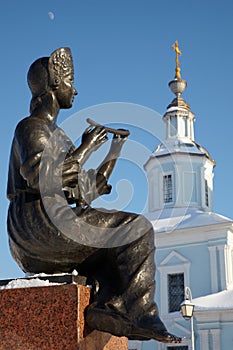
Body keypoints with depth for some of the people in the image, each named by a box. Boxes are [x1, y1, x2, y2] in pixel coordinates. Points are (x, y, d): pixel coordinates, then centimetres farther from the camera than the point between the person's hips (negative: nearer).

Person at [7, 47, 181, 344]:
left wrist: (115, 150, 21)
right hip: (40, 219, -10)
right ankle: (140, 315, -13)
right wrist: (85, 149, -11)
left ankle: (104, 310, -16)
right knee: (137, 229, -13)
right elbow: (40, 177, -22)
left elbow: (89, 191, 25)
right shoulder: (31, 127, -3)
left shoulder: (57, 136, 26)